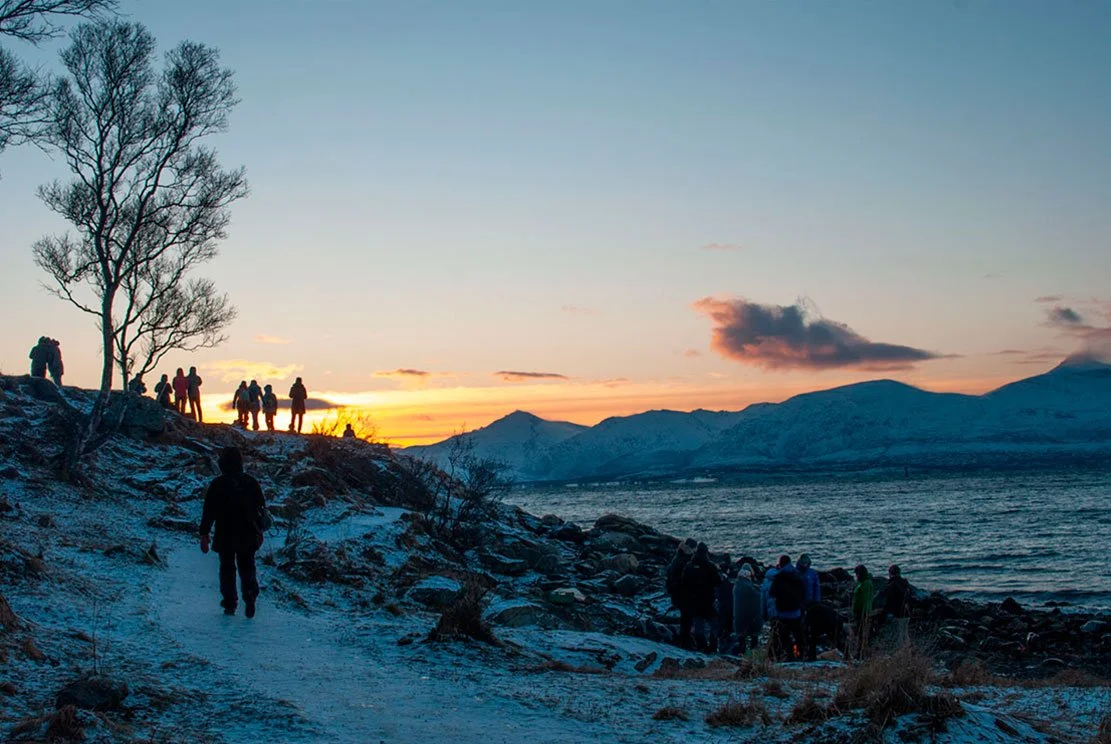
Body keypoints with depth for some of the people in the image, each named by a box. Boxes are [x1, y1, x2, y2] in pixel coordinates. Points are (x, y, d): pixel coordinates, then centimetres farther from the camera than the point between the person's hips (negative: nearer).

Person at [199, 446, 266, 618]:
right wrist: (259, 531, 19)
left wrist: (204, 535, -3)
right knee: (247, 567, 11)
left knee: (227, 568, 11)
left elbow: (208, 511, -8)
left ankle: (230, 604, 10)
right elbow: (261, 508, 8)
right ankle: (250, 594, -15)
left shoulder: (217, 484, -7)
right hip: (248, 536, 2)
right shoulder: (251, 483, 1)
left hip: (225, 536, -2)